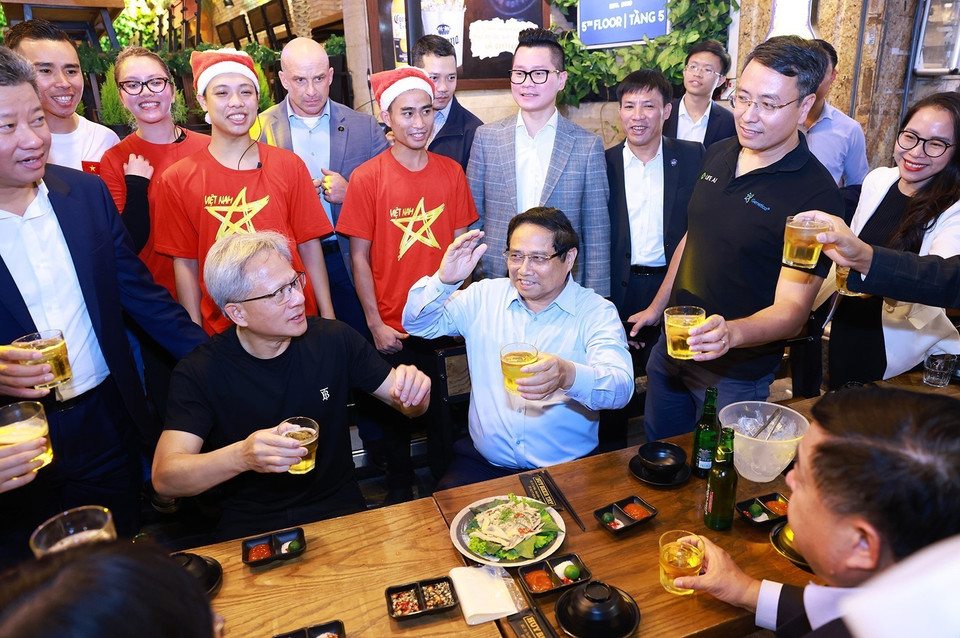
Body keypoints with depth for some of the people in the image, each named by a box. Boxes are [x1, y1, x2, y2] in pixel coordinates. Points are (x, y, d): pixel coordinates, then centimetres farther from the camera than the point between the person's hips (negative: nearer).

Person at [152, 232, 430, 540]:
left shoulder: (334, 339, -2)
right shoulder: (199, 373, -8)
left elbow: (405, 402, 6)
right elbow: (164, 477, -15)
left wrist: (413, 393, -19)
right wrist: (241, 457, -33)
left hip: (340, 513, 1)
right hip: (251, 528, 0)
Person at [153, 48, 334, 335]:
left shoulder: (289, 166, 0)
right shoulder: (177, 180, -1)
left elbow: (309, 247, 0)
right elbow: (185, 263, 1)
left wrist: (328, 320, -3)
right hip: (222, 330, 0)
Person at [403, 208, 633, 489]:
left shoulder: (597, 312, -2)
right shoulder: (484, 296, 8)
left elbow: (621, 387, -16)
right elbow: (417, 324, 10)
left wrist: (568, 376, -38)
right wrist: (443, 280, -10)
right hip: (484, 463, 2)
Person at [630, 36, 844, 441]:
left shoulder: (815, 194, -20)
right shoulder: (717, 156, 0)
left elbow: (792, 310, -24)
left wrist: (731, 333, -43)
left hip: (736, 374, -6)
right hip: (670, 347, 6)